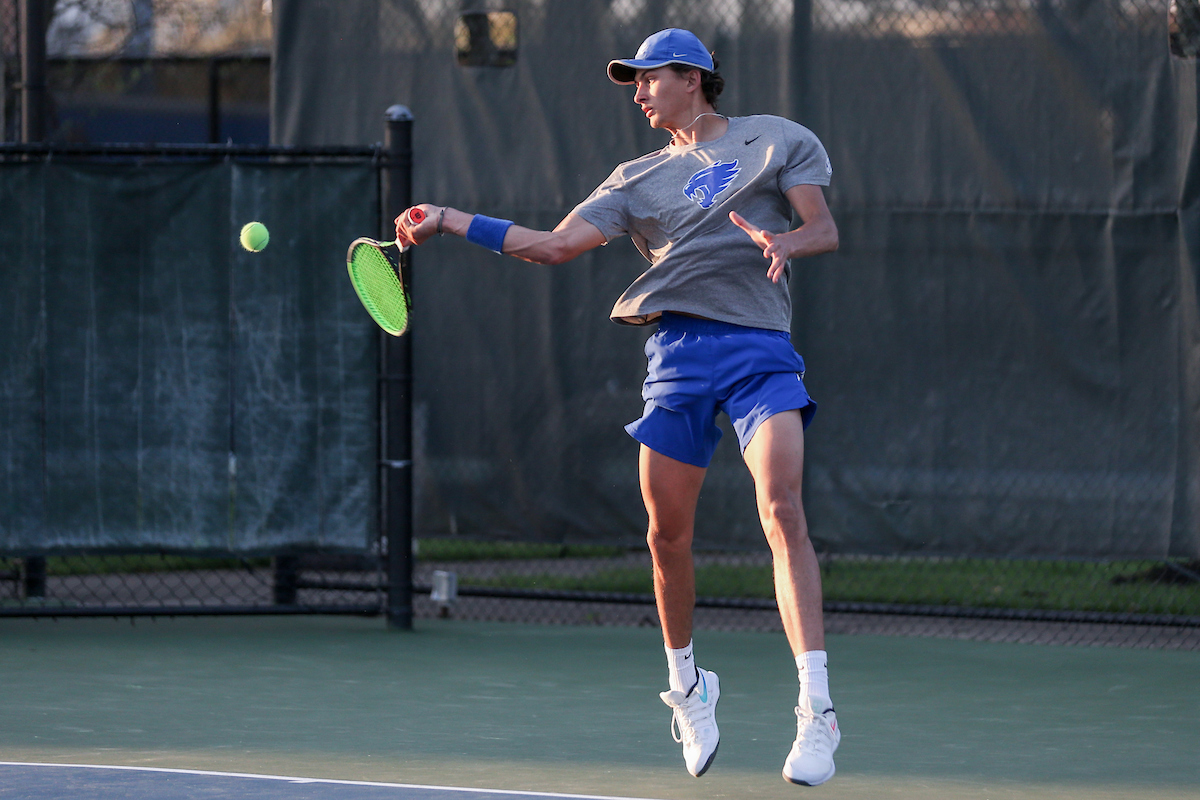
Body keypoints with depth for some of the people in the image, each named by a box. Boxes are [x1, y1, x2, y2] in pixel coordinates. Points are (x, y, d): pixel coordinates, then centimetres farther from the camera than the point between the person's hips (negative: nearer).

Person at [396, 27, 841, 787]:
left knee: (783, 511, -20)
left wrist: (781, 243, -18)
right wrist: (450, 221, 4)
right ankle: (687, 685, 28)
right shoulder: (640, 178, 19)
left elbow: (824, 228, 5)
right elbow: (556, 244, 11)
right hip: (679, 349, 4)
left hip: (759, 347, -4)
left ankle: (817, 710, -25)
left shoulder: (775, 140, 12)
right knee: (668, 532, 4)